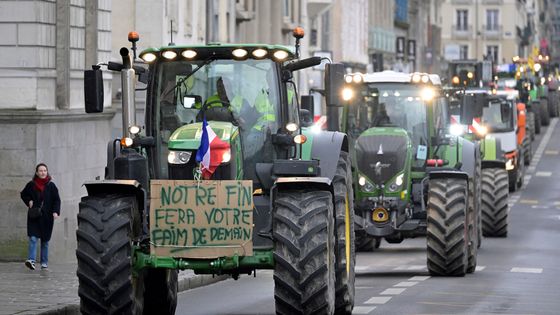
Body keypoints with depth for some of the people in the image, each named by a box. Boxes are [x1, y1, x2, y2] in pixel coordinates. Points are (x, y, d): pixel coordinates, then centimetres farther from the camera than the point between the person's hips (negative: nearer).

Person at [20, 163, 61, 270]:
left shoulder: (51, 186, 1)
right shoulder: (31, 185, 2)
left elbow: (57, 200, 2)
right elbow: (23, 194, 18)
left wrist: (56, 211, -13)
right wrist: (29, 201, -1)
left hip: (47, 217, 1)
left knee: (45, 241, 7)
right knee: (33, 238, -15)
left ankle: (44, 263, 14)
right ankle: (31, 260, -23)